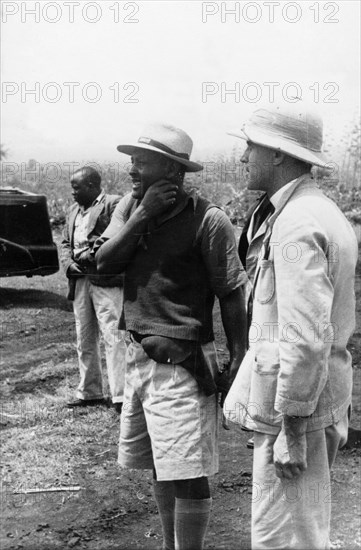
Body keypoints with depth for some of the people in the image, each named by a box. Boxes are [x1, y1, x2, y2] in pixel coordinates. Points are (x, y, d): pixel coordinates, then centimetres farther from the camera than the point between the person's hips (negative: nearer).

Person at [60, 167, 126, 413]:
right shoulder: (74, 210, 21)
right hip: (80, 280, 8)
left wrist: (90, 256, -16)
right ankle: (89, 392, 24)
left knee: (113, 337, -10)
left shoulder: (113, 204, -5)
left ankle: (121, 396, -7)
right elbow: (65, 242, 19)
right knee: (84, 340, 13)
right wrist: (69, 264, 0)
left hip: (106, 280, -8)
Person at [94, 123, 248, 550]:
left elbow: (230, 295, -10)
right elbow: (104, 263, -6)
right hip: (139, 355, 7)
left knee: (187, 475, -1)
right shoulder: (128, 207, 7)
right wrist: (143, 213, -14)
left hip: (182, 363, -7)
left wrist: (237, 363, -10)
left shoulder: (206, 219, -13)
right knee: (160, 465, 20)